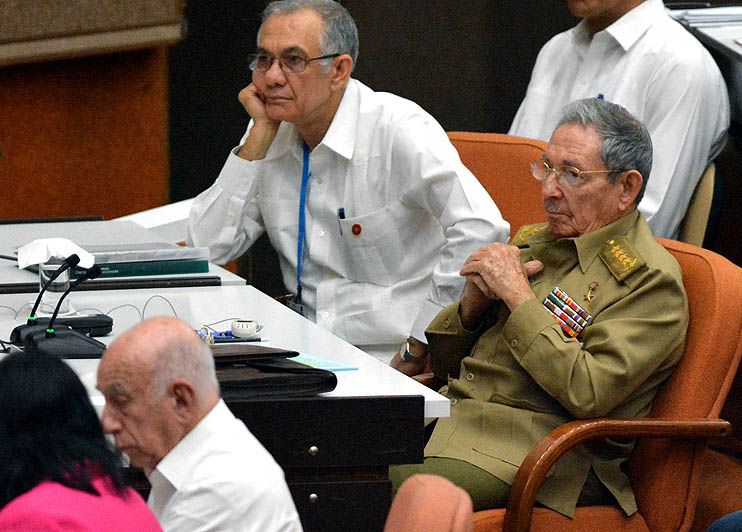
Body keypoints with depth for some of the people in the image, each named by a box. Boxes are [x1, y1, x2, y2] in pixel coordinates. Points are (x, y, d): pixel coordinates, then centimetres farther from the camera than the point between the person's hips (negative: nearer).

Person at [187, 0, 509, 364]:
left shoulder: (397, 128, -11)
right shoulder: (273, 135, 8)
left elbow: (482, 229, -23)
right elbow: (207, 248, 1)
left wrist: (421, 336, -18)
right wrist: (260, 136, -3)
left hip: (394, 358, -6)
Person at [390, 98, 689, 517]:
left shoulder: (650, 280, -4)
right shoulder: (532, 242, 19)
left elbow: (587, 395, -19)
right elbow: (444, 363, 22)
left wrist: (519, 297, -12)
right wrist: (474, 302, 0)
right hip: (452, 408, 8)